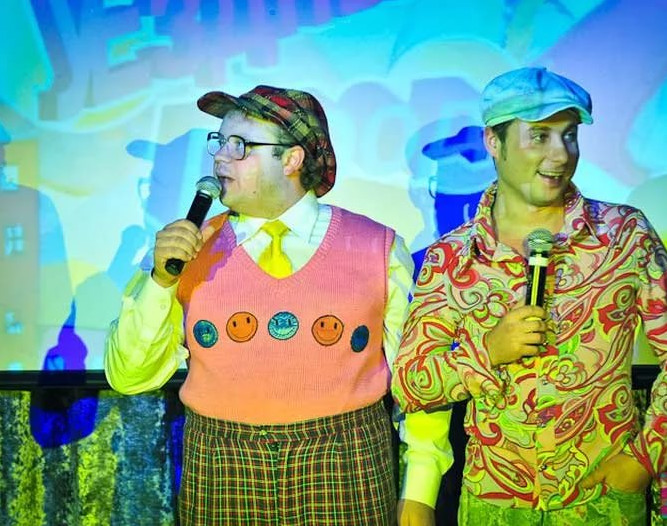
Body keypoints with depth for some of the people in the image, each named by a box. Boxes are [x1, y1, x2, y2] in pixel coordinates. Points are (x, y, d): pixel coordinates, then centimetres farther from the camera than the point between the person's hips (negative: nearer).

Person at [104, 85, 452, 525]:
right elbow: (129, 377, 1)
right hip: (221, 477, 1)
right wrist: (161, 280, -12)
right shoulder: (190, 250, 1)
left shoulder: (378, 249, -2)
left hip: (347, 473, -1)